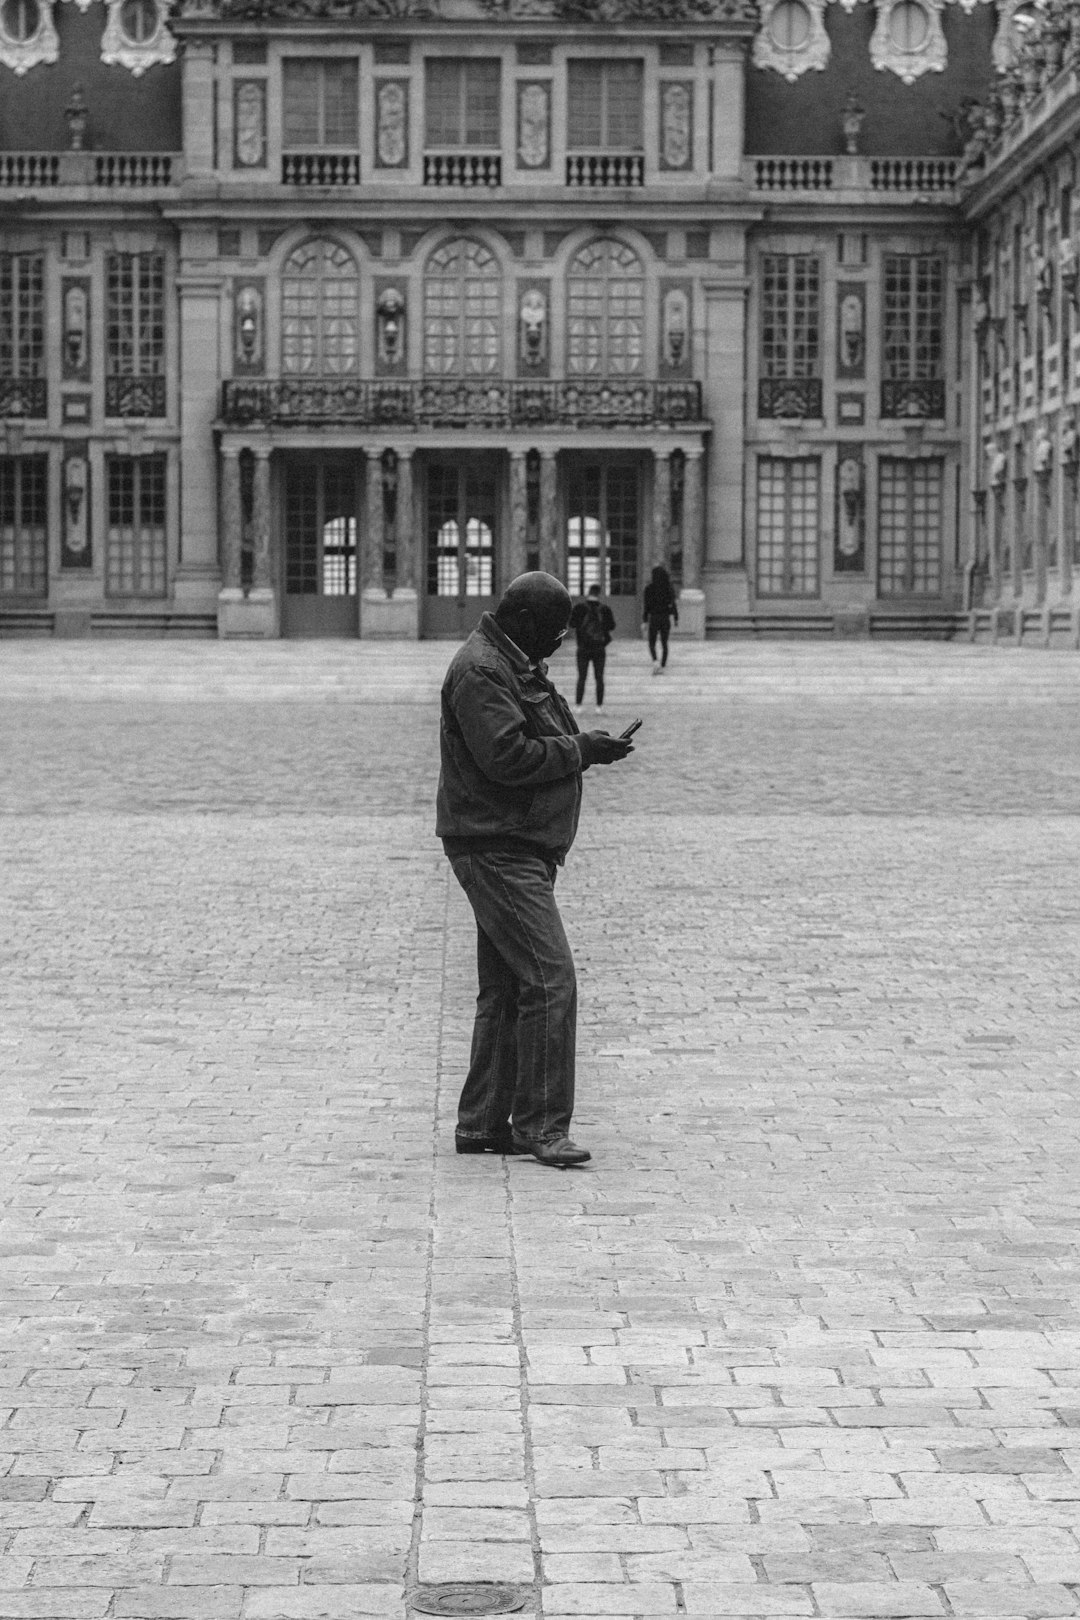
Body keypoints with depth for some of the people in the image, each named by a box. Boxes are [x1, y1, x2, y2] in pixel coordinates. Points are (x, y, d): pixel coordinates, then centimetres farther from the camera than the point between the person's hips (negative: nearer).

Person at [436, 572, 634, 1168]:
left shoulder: (515, 667, 19)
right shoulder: (479, 671, -15)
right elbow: (506, 757, -23)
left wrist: (585, 746, 8)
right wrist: (580, 750, -15)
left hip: (517, 851, 11)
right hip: (495, 846, -11)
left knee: (505, 988, 13)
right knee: (550, 980, -13)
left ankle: (481, 1124, 18)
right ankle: (539, 1125, -10)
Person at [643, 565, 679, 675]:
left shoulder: (649, 588, -8)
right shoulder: (669, 587, -1)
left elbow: (647, 605, -7)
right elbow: (673, 604, 1)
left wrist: (645, 620, -1)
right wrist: (676, 618, 9)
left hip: (654, 617, -2)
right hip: (666, 618, 2)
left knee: (652, 643, 7)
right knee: (664, 644, 12)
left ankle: (655, 662, -18)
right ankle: (662, 666, 11)